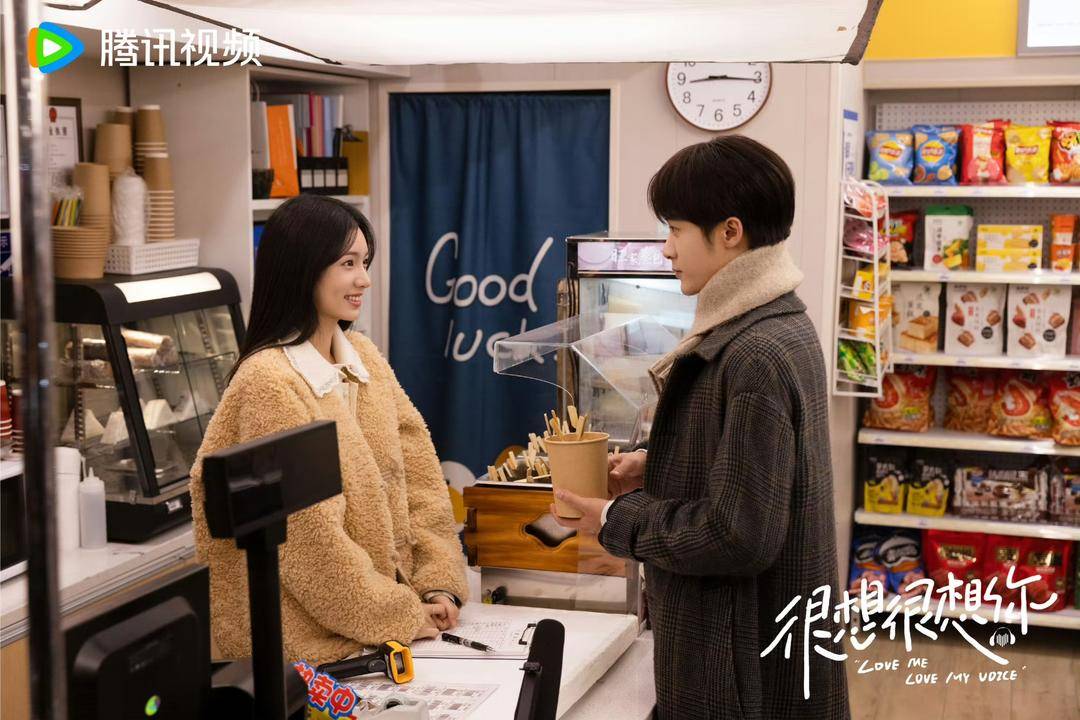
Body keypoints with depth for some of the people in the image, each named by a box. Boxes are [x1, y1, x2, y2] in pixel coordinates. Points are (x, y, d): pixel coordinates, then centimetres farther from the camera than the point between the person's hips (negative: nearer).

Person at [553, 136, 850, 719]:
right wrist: (652, 469, 6)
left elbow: (741, 534, -26)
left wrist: (617, 521, -14)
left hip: (745, 654, -10)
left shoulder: (754, 354, -24)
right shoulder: (779, 327, 7)